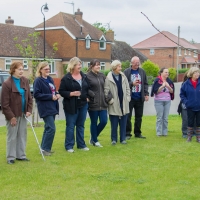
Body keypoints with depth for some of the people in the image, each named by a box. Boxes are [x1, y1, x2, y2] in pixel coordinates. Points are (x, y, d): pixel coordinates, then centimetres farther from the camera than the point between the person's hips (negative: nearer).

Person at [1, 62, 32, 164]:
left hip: (23, 114, 6)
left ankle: (21, 155, 24)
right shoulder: (7, 84, -14)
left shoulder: (25, 81, 3)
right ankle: (10, 157, 13)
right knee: (12, 136, 2)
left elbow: (29, 97, 10)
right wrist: (11, 116, -15)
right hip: (13, 114, -6)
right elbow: (5, 103, -13)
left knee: (22, 135, 12)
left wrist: (29, 110, -1)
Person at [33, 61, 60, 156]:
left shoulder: (50, 79, 13)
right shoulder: (38, 81, -11)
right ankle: (45, 148, -2)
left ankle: (45, 147, 24)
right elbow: (36, 94, -17)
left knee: (48, 128, 14)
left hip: (52, 107, 8)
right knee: (51, 128, -12)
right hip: (45, 108, -8)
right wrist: (51, 96, -19)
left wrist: (57, 94, 0)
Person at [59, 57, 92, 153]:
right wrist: (71, 94, -22)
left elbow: (88, 88, 19)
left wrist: (87, 97, 6)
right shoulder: (66, 78, -10)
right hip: (71, 106, -6)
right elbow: (61, 91, -11)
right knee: (70, 126, 2)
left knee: (81, 125, 14)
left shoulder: (84, 76, 8)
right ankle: (69, 146, 9)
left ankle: (81, 144, 24)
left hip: (83, 104, 6)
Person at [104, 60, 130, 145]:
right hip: (114, 105, -4)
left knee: (123, 123, 8)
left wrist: (127, 98, 4)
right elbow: (106, 91, -9)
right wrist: (110, 100, -10)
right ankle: (114, 139, 14)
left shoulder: (123, 76, 7)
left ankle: (123, 138, 17)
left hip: (124, 103, 4)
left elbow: (127, 88, 12)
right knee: (114, 123, 2)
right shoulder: (109, 78, -8)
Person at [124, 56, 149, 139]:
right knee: (128, 117, -1)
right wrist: (132, 83, -16)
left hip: (140, 98, 4)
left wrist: (146, 94, 3)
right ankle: (127, 133, 6)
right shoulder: (126, 72, -4)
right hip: (130, 98, -4)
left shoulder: (142, 71, 8)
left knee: (139, 117, 10)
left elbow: (145, 84, 11)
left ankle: (138, 133, 19)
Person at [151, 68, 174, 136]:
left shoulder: (169, 81, 7)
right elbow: (155, 91, -12)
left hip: (167, 101, 4)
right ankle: (159, 132, 3)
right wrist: (163, 86, -20)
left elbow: (172, 91, 5)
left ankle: (165, 132, 11)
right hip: (159, 101, -4)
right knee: (159, 117, -2)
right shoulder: (157, 80, -6)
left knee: (165, 118, 5)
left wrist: (168, 86, -13)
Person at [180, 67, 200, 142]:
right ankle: (189, 137, 19)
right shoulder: (186, 83, -2)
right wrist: (185, 102, -5)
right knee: (190, 122, 7)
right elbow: (182, 94, 6)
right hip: (190, 107, 0)